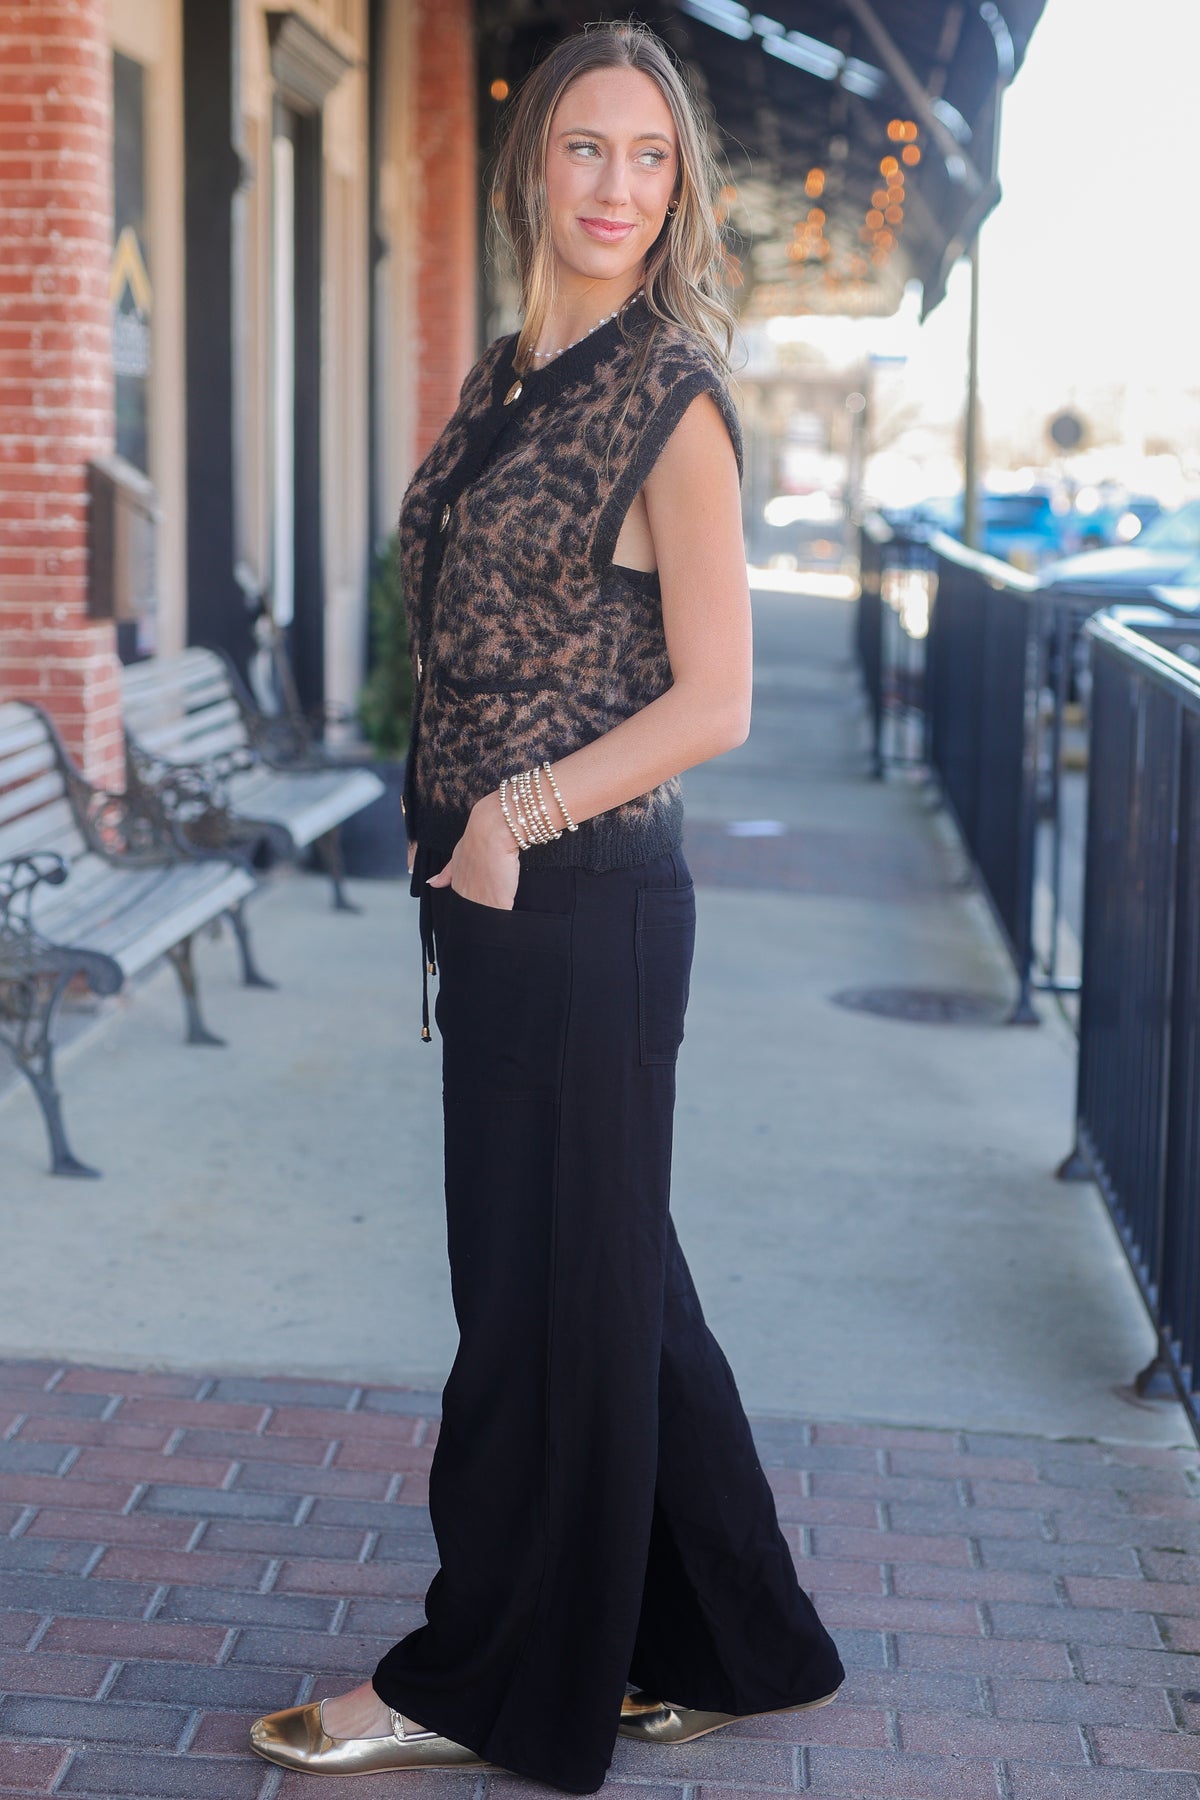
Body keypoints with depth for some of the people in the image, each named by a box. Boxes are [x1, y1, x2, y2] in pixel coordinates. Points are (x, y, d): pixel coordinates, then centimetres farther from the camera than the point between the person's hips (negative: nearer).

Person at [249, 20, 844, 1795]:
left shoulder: (672, 400, -10)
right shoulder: (505, 379, 12)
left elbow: (712, 699, -14)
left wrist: (521, 818, -15)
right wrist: (457, 847, 11)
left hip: (587, 899, -8)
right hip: (493, 894, 8)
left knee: (550, 1288, 5)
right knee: (615, 1275, 16)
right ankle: (711, 1645, 32)